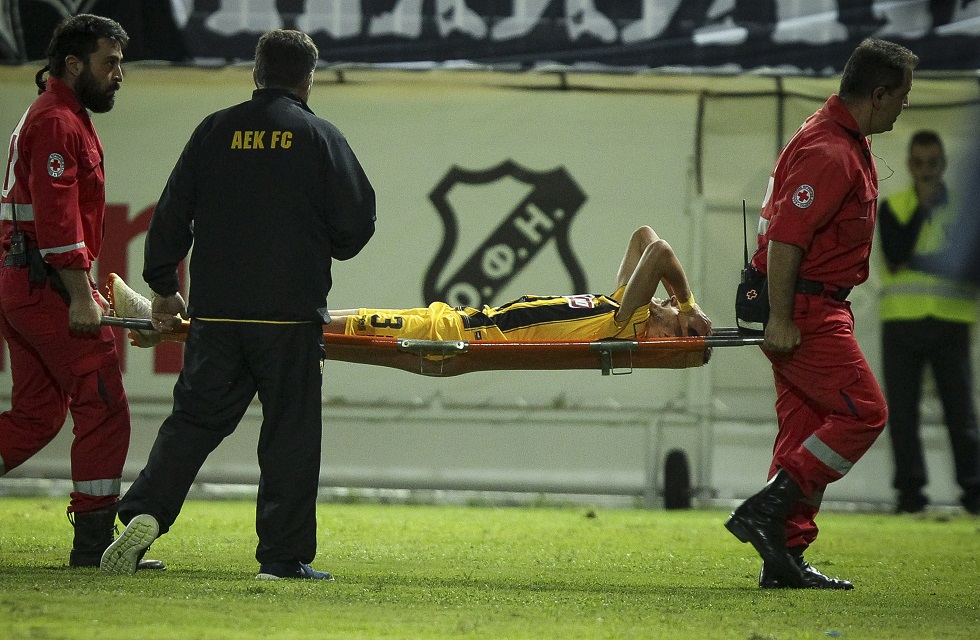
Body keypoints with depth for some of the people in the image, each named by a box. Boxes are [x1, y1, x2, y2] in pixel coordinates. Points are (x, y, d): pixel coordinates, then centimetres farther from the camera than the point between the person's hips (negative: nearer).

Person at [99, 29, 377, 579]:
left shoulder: (215, 132, 7)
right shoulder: (320, 137, 0)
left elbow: (172, 214, 9)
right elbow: (357, 223, 0)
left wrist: (164, 288, 20)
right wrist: (328, 249, 23)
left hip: (216, 312, 3)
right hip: (292, 313, -3)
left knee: (195, 418, 9)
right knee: (290, 430, 3)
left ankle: (146, 511, -9)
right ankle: (284, 554, 2)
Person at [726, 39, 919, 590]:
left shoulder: (848, 142, 15)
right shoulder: (828, 152, -20)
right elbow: (785, 237, -24)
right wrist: (780, 318, -25)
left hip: (820, 306, 11)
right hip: (803, 309, -11)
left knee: (809, 427, 9)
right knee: (863, 411, -12)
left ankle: (785, 558, 9)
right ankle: (767, 511, -14)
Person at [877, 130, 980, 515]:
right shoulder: (893, 207, 7)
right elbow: (895, 256, -9)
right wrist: (922, 207, -8)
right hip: (902, 321, 0)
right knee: (902, 408, -1)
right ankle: (910, 489, 3)